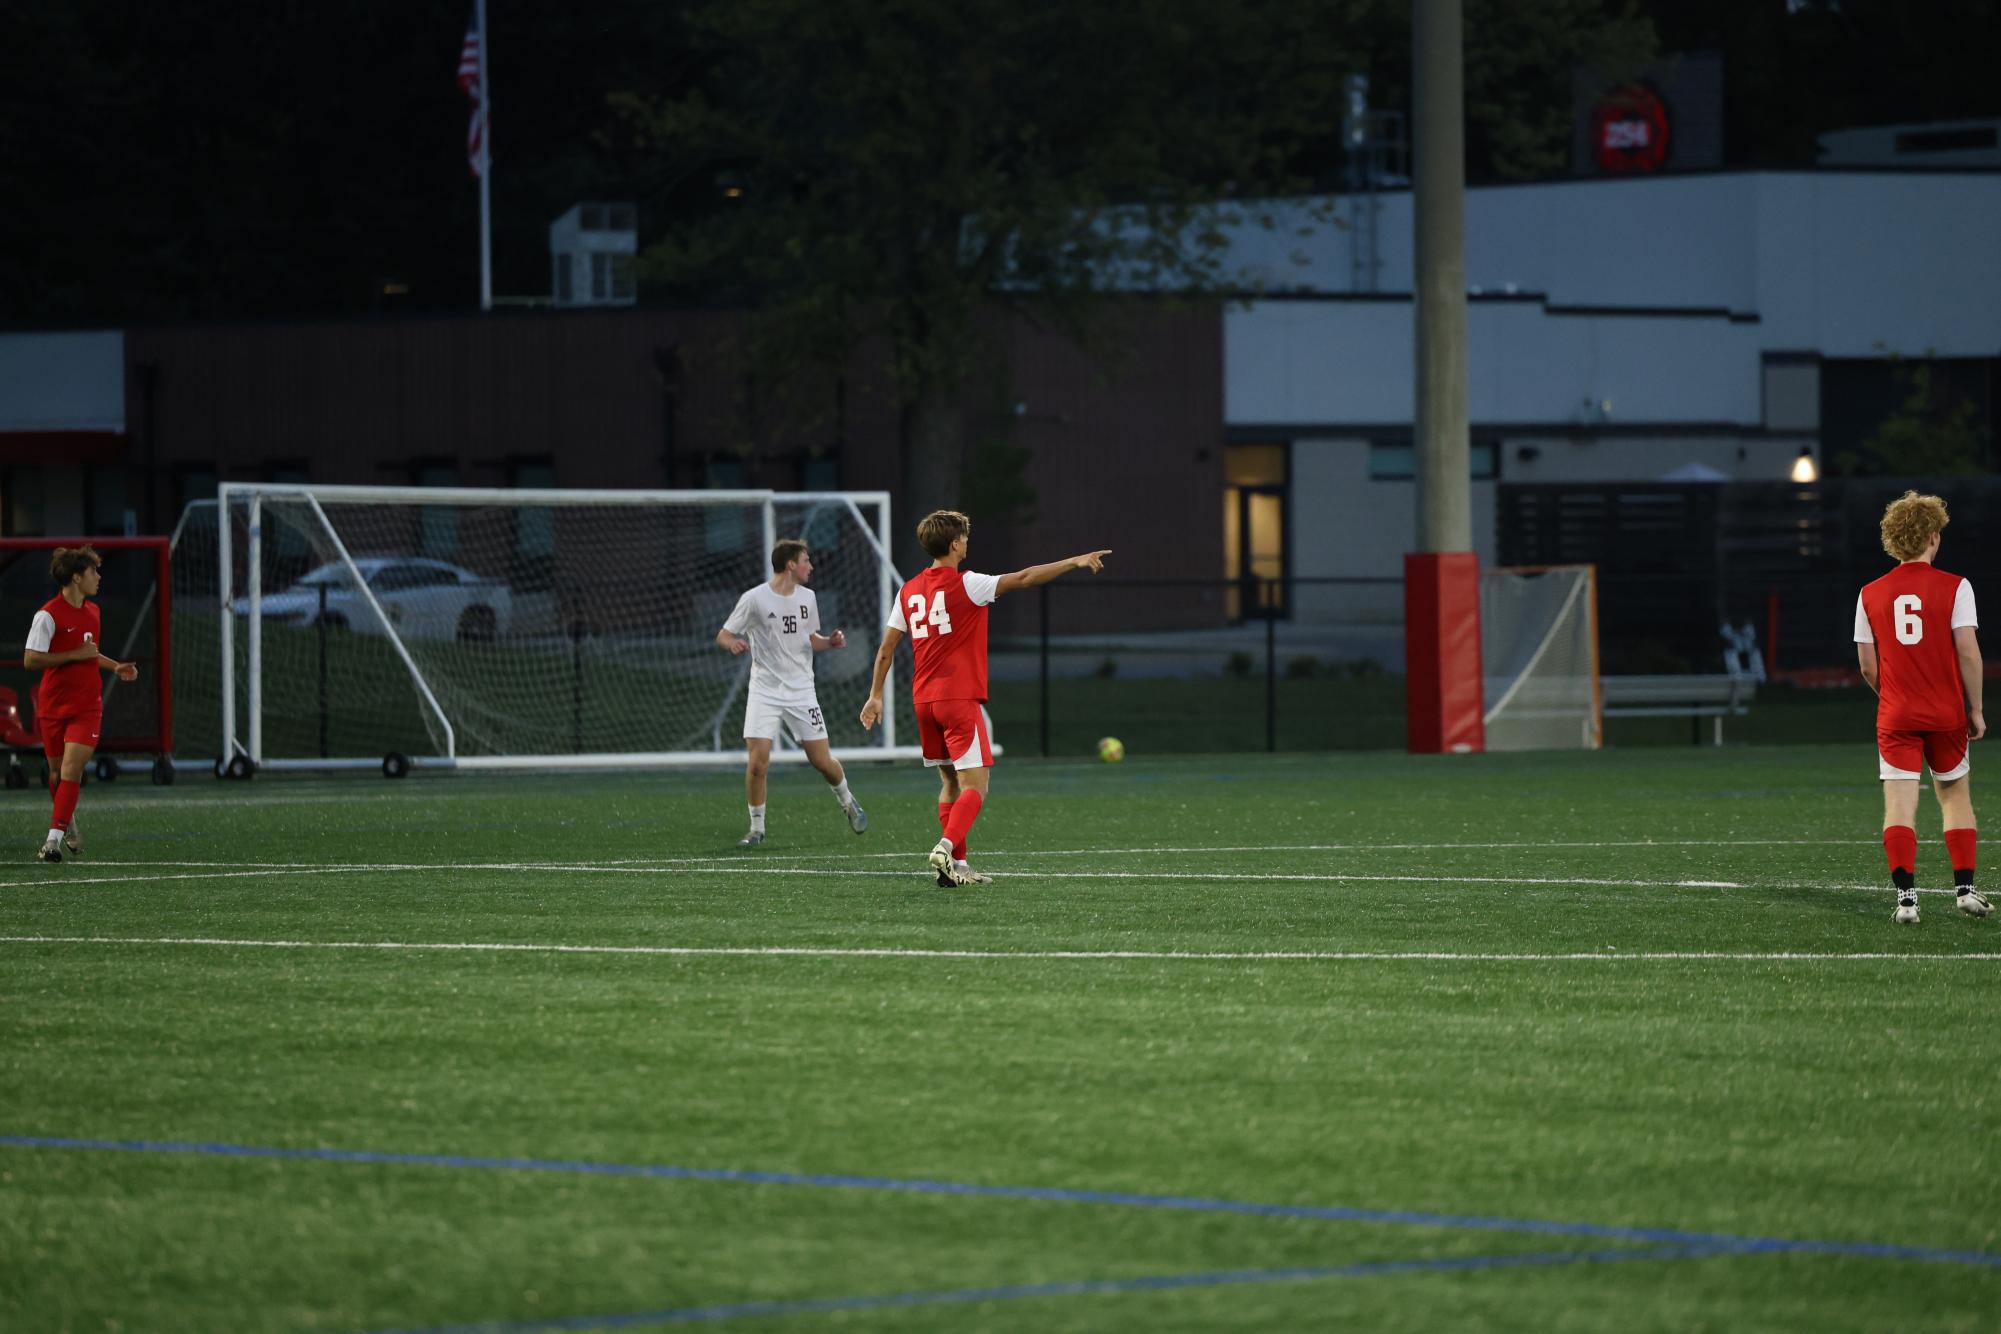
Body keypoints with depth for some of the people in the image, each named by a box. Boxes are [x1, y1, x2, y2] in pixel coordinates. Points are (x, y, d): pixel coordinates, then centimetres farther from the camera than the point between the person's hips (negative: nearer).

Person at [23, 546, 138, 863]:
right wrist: (77, 654, -19)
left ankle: (55, 839, -17)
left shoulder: (91, 611, 10)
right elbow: (31, 659, -18)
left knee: (71, 771, -12)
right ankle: (68, 822, 37)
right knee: (57, 773, 10)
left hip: (87, 708, 3)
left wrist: (115, 667, 15)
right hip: (53, 707, -3)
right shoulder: (49, 615, -13)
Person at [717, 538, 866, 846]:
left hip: (801, 690, 3)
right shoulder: (754, 599, -9)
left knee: (822, 761, 1)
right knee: (756, 763, -14)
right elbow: (722, 635, -4)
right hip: (765, 691, -3)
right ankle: (756, 829, 3)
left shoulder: (807, 598, 6)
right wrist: (733, 643, -28)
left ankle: (848, 802, 31)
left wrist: (830, 642, -2)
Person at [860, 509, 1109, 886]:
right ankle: (947, 847, -29)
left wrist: (875, 695, 19)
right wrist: (1075, 562, -11)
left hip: (923, 700, 7)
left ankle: (956, 865, 13)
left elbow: (886, 649, 11)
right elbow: (1022, 579, -14)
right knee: (974, 787, -8)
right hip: (959, 699, -7)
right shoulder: (964, 585, -9)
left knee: (951, 782, 16)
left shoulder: (909, 592, 9)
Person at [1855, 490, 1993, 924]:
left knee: (1899, 805, -2)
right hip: (1947, 715, -1)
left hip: (1895, 717, 1)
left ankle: (1906, 896, -11)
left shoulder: (1870, 595, 3)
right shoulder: (1954, 587, -6)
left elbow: (1868, 667, 4)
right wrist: (1975, 710, 0)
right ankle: (1965, 888, 12)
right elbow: (1968, 653, -9)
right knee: (1955, 795, 15)